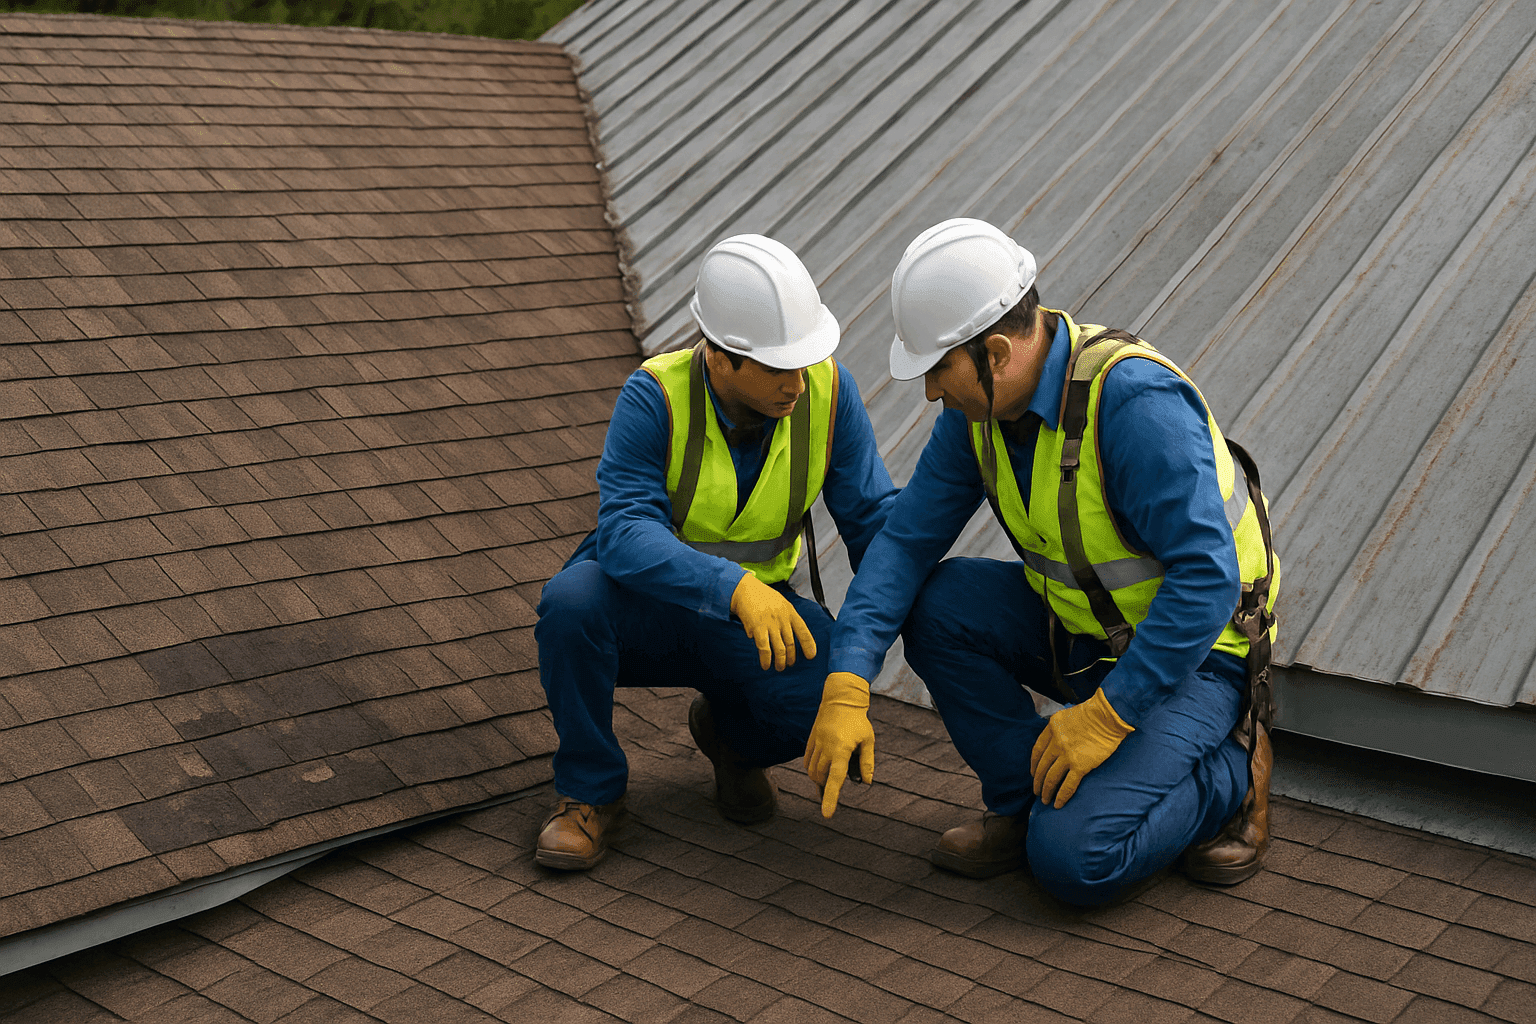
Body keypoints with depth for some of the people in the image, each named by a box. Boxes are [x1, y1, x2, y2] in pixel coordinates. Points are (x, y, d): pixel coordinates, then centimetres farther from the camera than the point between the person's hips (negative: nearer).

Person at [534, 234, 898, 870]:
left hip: (753, 615, 2)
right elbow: (624, 535, -35)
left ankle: (730, 733, 9)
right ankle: (590, 788, -10)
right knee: (572, 599, -36)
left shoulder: (827, 392, -16)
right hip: (642, 602, -2)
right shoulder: (655, 396, -25)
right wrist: (735, 587, -51)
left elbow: (873, 517, -10)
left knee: (828, 691, -29)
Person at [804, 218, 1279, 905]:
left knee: (1073, 860, -21)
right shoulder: (981, 403, -7)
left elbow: (1207, 577, -31)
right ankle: (1025, 802, 1)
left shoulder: (1134, 398, -31)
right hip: (1083, 626, 7)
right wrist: (844, 691, -17)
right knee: (934, 605, -15)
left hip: (1195, 647, -7)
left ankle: (1227, 776, 5)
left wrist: (1107, 714, -29)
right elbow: (907, 538, -6)